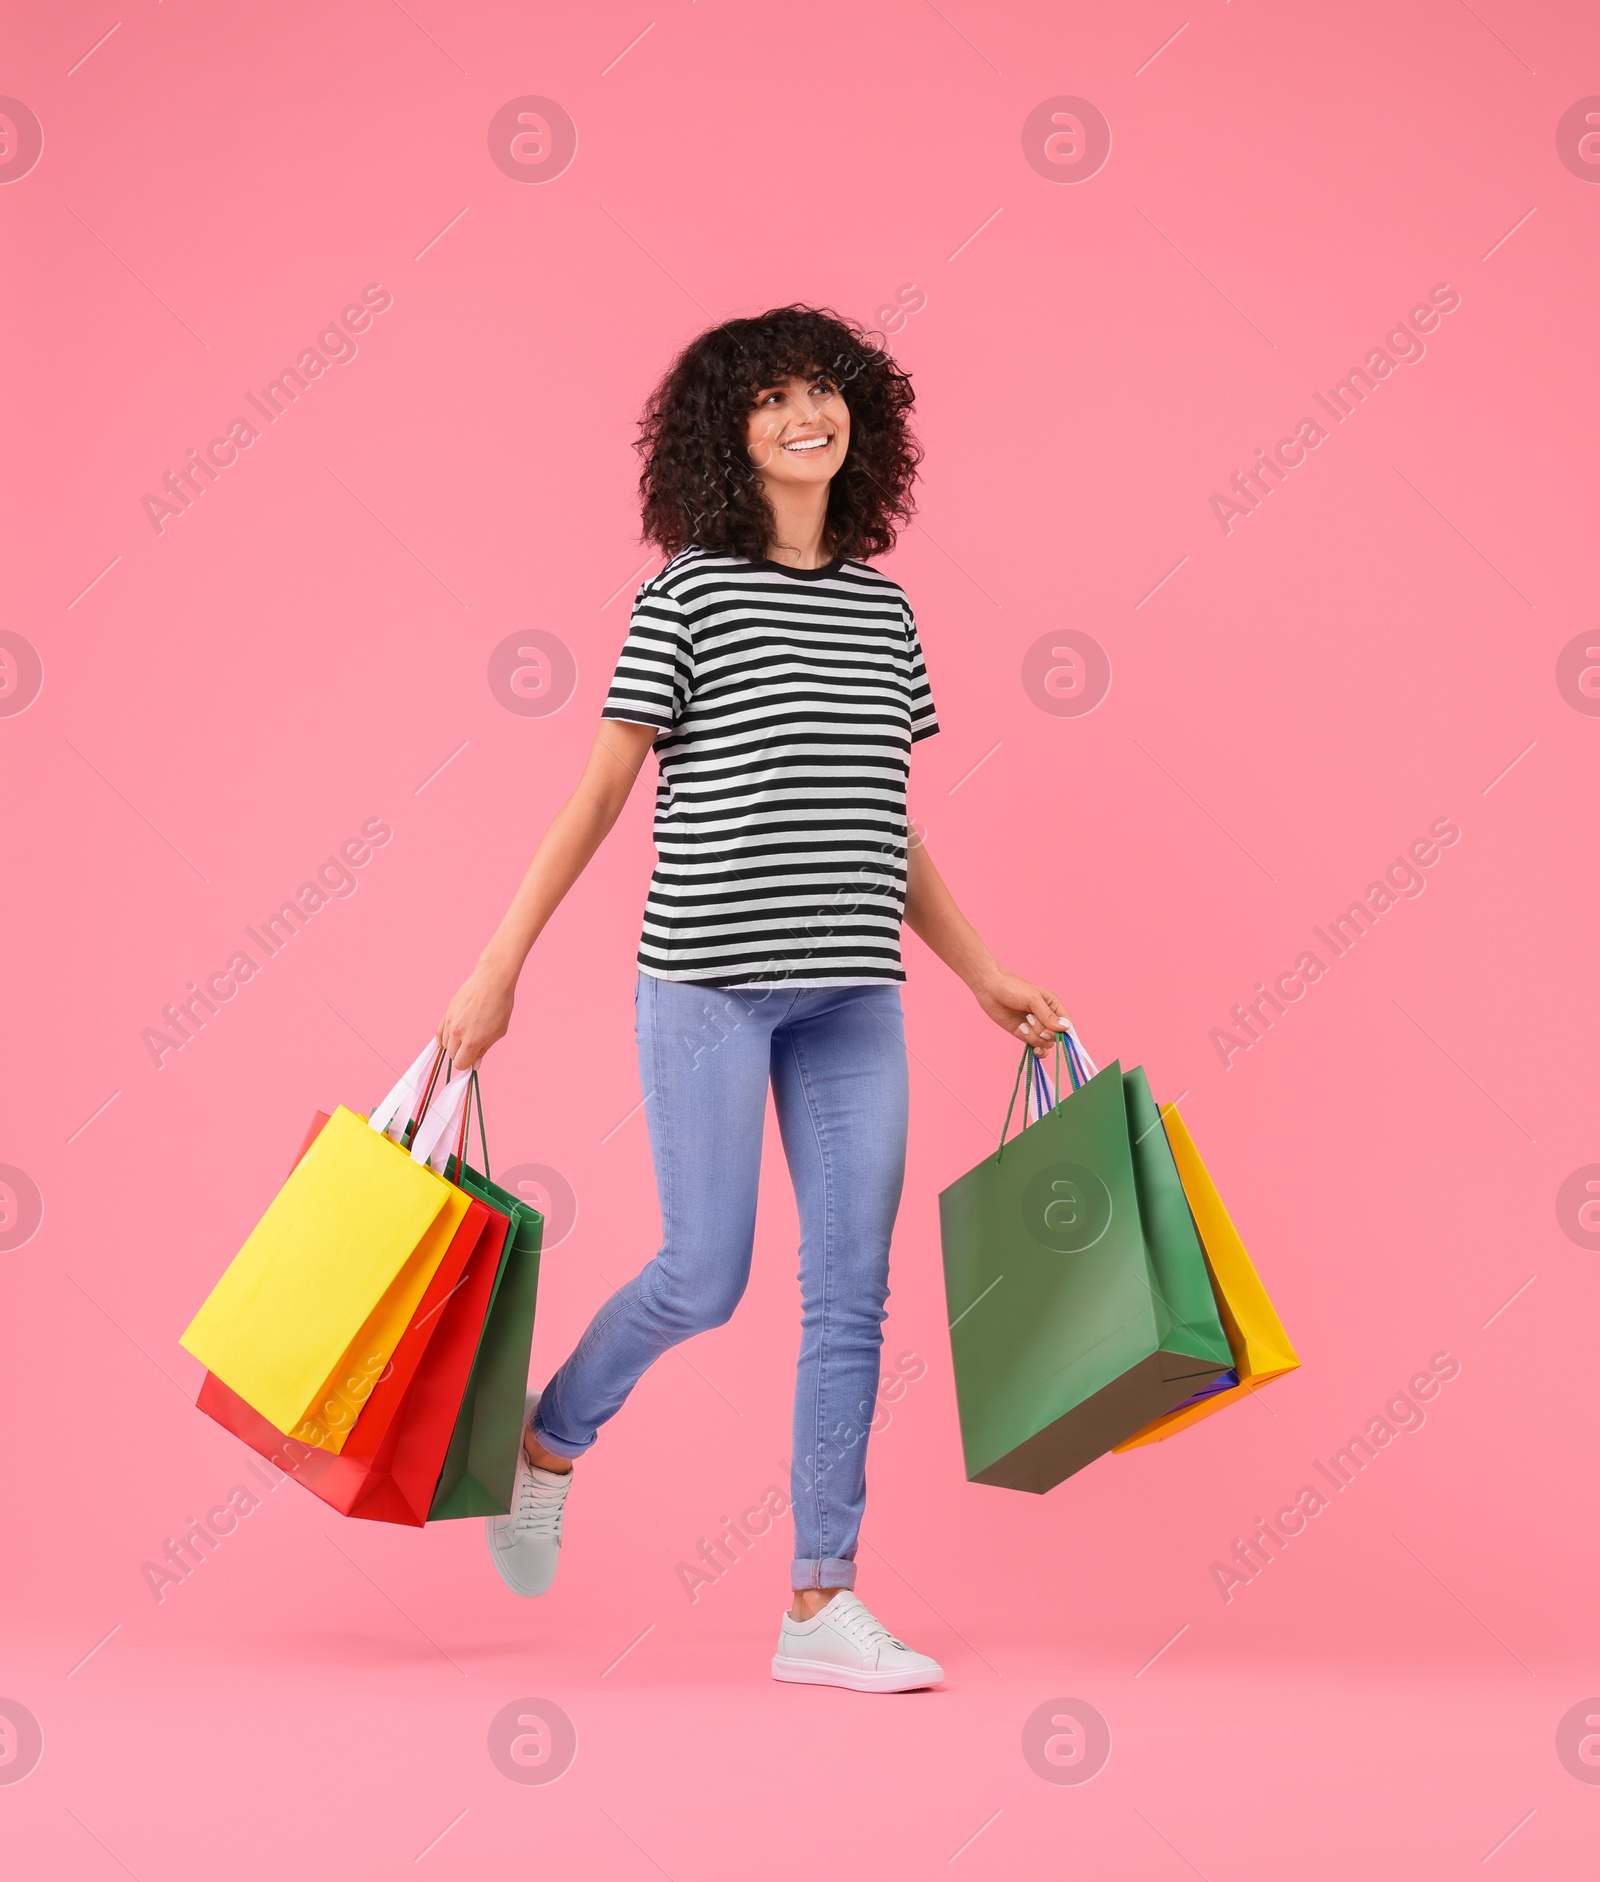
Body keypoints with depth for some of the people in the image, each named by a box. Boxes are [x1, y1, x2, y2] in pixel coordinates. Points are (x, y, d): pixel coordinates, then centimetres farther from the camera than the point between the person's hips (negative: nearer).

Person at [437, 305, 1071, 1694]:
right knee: (704, 1278, -3)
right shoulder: (688, 592, -1)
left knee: (851, 1293, 3)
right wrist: (499, 968, -5)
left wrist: (987, 981, 17)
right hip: (708, 976, -5)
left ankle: (823, 1605, 12)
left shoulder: (883, 608, 13)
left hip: (854, 996, 5)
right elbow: (600, 795, -2)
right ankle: (546, 1447, 27)